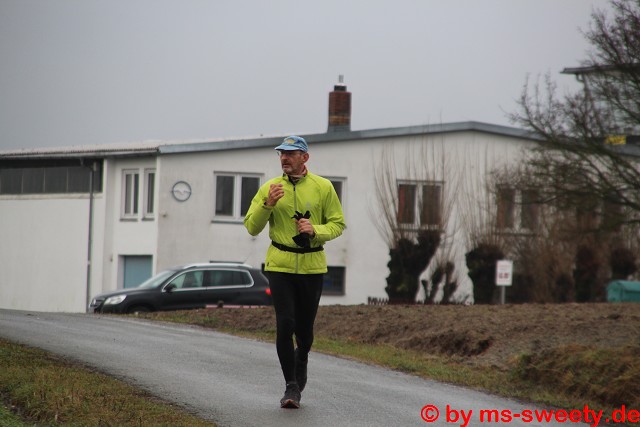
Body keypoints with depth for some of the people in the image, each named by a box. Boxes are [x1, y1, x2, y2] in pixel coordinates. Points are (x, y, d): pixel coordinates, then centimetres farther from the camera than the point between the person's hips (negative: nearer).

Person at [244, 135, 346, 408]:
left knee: (304, 327, 10)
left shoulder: (323, 187, 1)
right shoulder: (270, 188, 1)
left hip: (312, 266, 1)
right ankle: (291, 386, -2)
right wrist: (268, 204, -17)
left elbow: (337, 224, 4)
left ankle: (301, 359, 44)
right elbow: (251, 227, -1)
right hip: (280, 265, -1)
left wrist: (316, 230, -15)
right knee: (285, 324, -11)